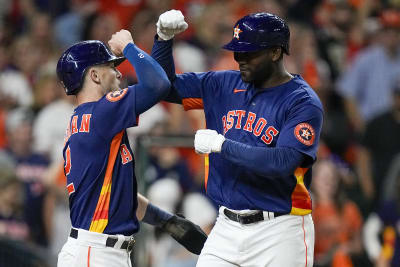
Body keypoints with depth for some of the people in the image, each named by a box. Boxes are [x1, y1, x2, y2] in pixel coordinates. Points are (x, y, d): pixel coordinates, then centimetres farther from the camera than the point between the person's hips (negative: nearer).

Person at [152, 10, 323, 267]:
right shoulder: (225, 85, 10)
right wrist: (164, 39, -2)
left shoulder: (303, 103, -10)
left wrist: (222, 145, -20)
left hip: (278, 233, -5)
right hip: (227, 227, 5)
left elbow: (283, 163, -23)